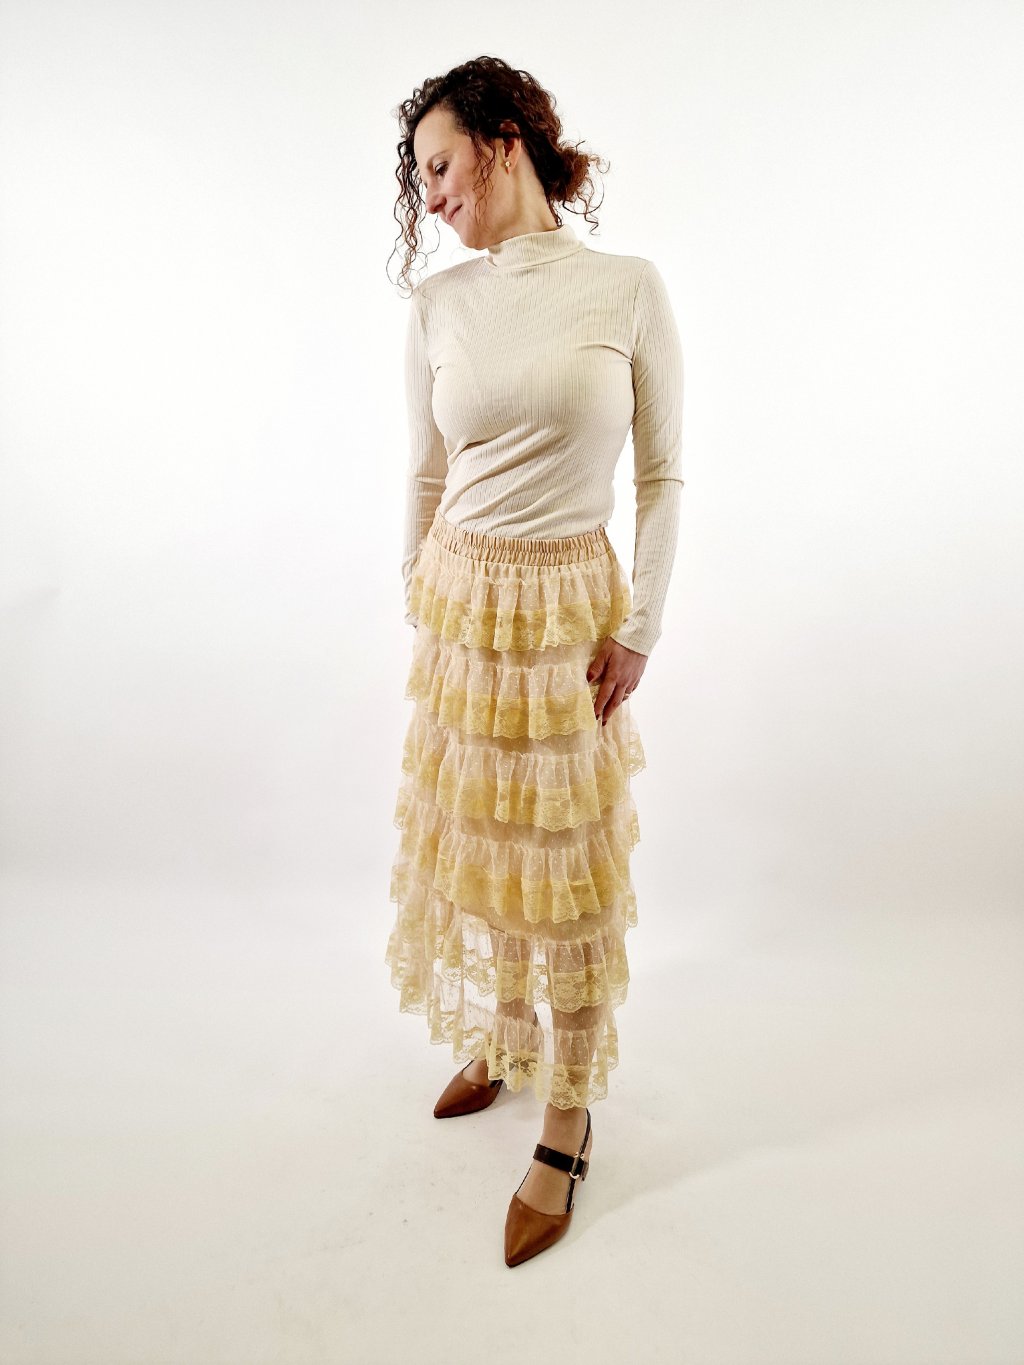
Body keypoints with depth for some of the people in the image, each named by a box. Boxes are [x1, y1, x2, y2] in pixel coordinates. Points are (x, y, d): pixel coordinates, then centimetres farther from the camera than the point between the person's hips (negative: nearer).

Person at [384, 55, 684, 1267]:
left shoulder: (628, 289, -5)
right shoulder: (438, 305, 4)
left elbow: (663, 476, -3)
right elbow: (425, 476, 9)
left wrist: (638, 631, -9)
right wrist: (421, 605, 9)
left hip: (569, 609, -3)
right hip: (459, 605, 4)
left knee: (566, 866, 4)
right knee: (469, 839, 13)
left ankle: (567, 1129, 22)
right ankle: (495, 1041, 40)